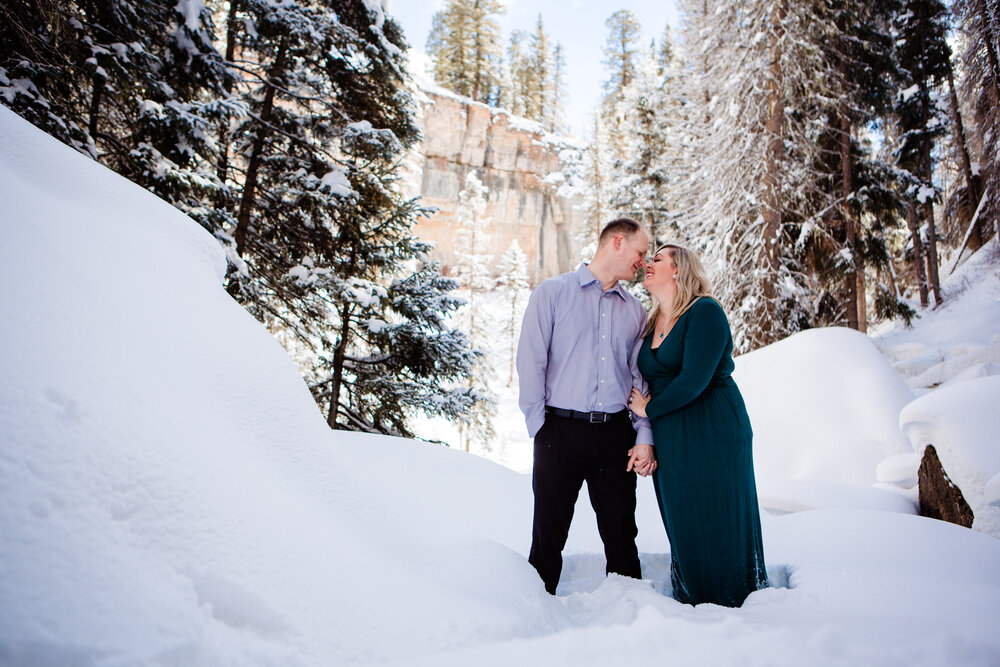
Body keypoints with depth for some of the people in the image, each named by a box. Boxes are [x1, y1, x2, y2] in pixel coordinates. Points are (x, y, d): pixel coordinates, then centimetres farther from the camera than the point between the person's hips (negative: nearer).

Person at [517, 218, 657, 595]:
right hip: (561, 431, -3)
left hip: (616, 434, 3)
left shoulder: (635, 310, 16)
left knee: (621, 534, 9)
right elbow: (530, 362, -2)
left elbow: (642, 379, 11)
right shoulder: (552, 293, 3)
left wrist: (645, 438, 1)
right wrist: (539, 426, -7)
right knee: (549, 534, 4)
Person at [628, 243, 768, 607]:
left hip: (714, 436, -7)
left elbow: (694, 380, -20)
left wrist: (649, 408, -7)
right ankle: (690, 602, 26)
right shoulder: (652, 324, 13)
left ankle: (735, 606, 19)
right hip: (669, 443, 7)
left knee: (719, 525, 2)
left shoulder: (705, 312, -11)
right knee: (681, 526, 12)